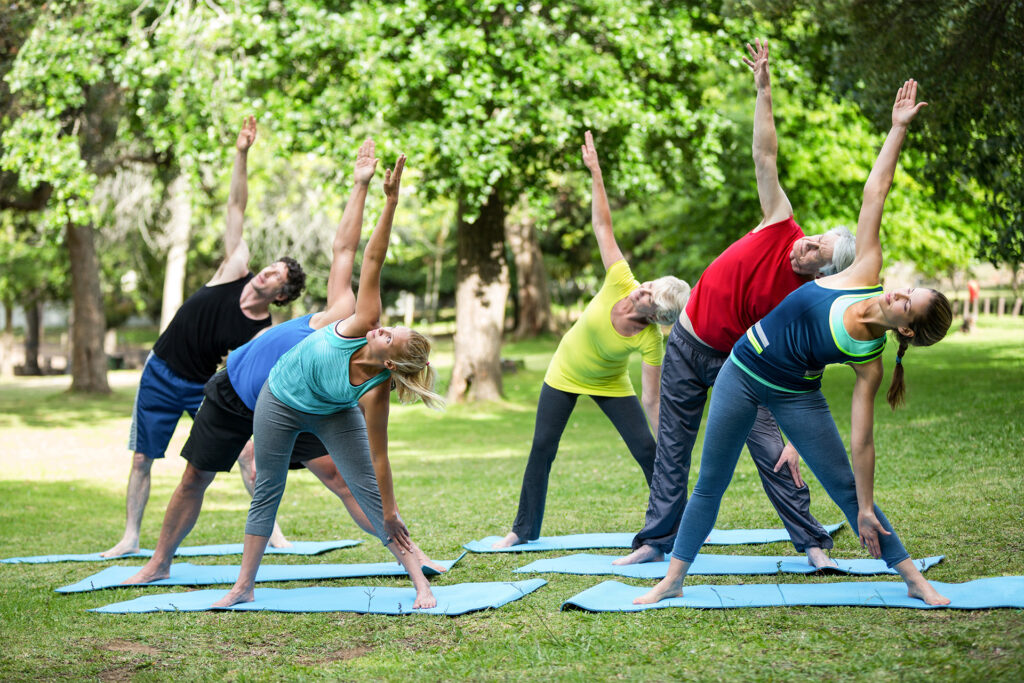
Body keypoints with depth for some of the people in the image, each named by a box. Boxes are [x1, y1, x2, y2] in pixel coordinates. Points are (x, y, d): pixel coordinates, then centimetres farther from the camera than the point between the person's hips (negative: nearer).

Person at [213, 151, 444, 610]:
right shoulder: (363, 325, -33)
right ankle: (243, 586, 18)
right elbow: (372, 259, -37)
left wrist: (390, 515, -28)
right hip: (280, 401, 2)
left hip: (331, 414, -2)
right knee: (267, 490, 8)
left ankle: (420, 583, -8)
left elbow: (379, 456, -28)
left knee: (369, 491, -11)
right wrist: (391, 202, -45)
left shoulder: (375, 392, -33)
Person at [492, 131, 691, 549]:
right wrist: (595, 172, -31)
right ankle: (525, 530, 17)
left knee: (647, 451, -11)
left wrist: (666, 449, -29)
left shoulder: (651, 342, -32)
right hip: (565, 375, 2)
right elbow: (602, 225, -28)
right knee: (542, 449, 3)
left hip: (610, 385, -2)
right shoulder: (620, 283, -29)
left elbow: (651, 400, -28)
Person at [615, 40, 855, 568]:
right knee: (672, 449, 9)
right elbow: (765, 157, -17)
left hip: (736, 362, -3)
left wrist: (794, 441, -26)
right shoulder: (781, 229, -15)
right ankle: (657, 540, 19)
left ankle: (812, 544, 4)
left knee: (772, 453, -9)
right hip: (686, 345, 3)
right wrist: (764, 91, -25)